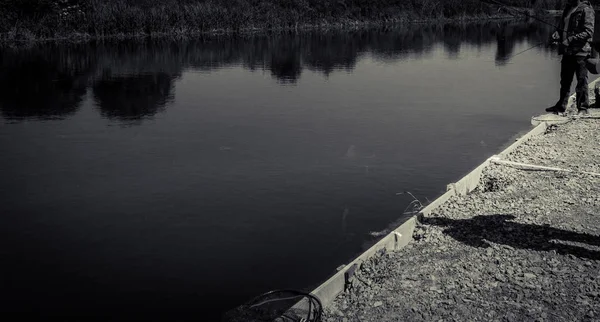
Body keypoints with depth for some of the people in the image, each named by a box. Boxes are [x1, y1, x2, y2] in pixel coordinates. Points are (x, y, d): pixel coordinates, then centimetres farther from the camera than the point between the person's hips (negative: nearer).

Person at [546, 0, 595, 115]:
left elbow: (588, 32, -16)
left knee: (581, 81, 0)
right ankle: (561, 106, 23)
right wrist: (557, 34, 0)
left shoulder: (586, 10, -10)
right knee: (565, 80, 14)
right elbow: (562, 27, 22)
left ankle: (583, 107, 8)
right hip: (567, 51, 8)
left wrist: (571, 39, -23)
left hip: (580, 52, -8)